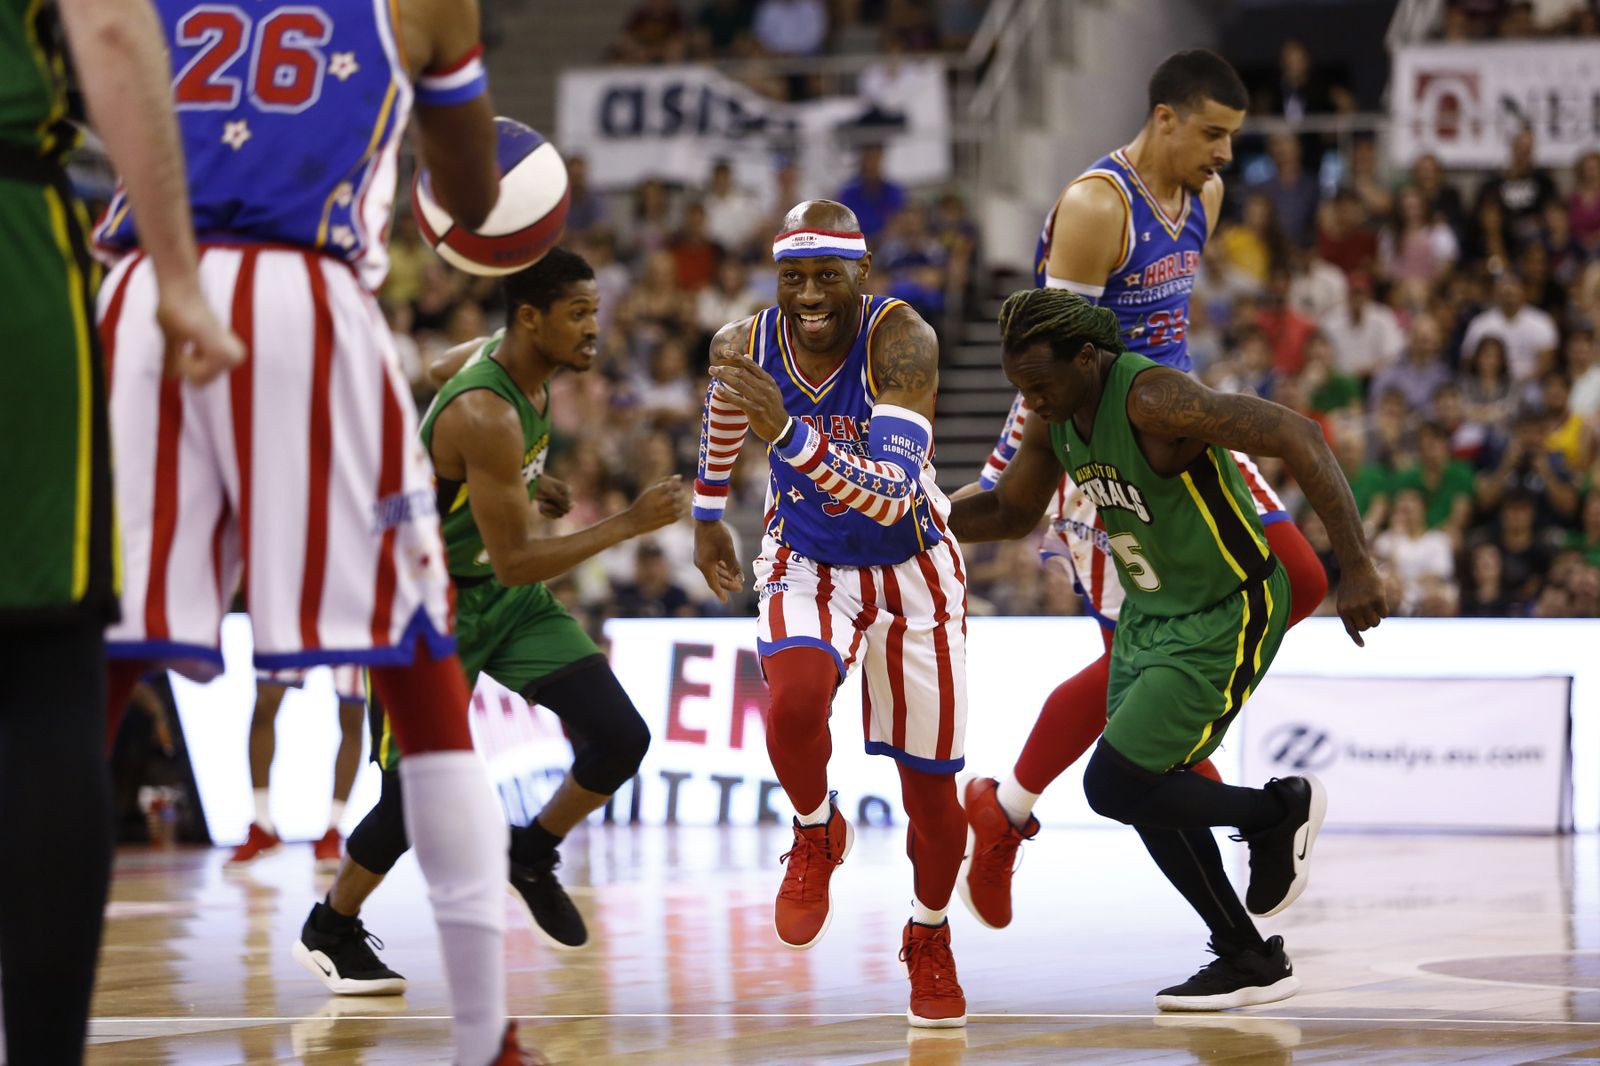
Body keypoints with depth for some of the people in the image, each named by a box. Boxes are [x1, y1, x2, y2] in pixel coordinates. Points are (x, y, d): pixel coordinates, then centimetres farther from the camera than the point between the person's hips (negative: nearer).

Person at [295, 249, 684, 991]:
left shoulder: (503, 355, -6)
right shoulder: (487, 418, -32)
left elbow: (440, 372, 18)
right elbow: (515, 561, -31)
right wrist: (629, 524, -30)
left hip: (506, 595, 8)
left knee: (619, 737, -9)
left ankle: (532, 855, 16)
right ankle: (328, 934, 22)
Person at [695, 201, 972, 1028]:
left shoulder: (901, 341, -31)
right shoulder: (745, 343, -19)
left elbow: (895, 494, -42)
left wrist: (790, 435, -55)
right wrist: (707, 515, 19)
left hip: (908, 571, -1)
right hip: (805, 564, 1)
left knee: (929, 783, 7)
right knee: (795, 701, -30)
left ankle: (930, 940, 36)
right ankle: (816, 833, 3)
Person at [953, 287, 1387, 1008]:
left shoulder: (1153, 398, -30)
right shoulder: (1056, 414, -3)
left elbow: (1298, 437, -33)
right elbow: (1012, 512, 14)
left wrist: (1356, 568, -37)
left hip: (1226, 623, -9)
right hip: (1149, 615, 9)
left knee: (1113, 788, -12)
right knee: (1152, 799, 10)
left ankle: (1280, 812, 11)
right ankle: (1251, 964, 24)